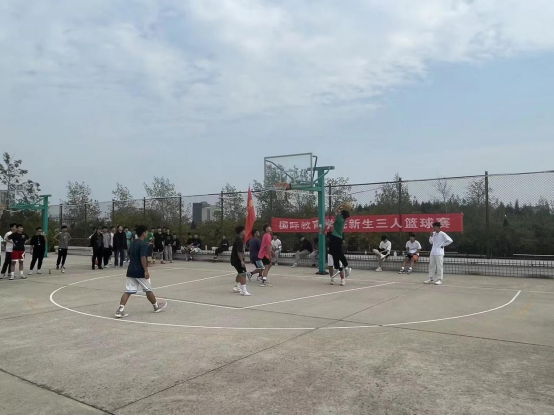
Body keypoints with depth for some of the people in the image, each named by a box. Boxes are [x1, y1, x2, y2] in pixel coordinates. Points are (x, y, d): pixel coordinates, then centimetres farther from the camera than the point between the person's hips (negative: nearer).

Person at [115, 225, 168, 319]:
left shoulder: (133, 243, 13)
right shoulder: (144, 244, -14)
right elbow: (143, 258, -23)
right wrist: (146, 271, -23)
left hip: (131, 271, 7)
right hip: (140, 272, -7)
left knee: (129, 291, 3)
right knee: (148, 290, 9)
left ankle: (120, 310, -9)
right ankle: (157, 306, 26)